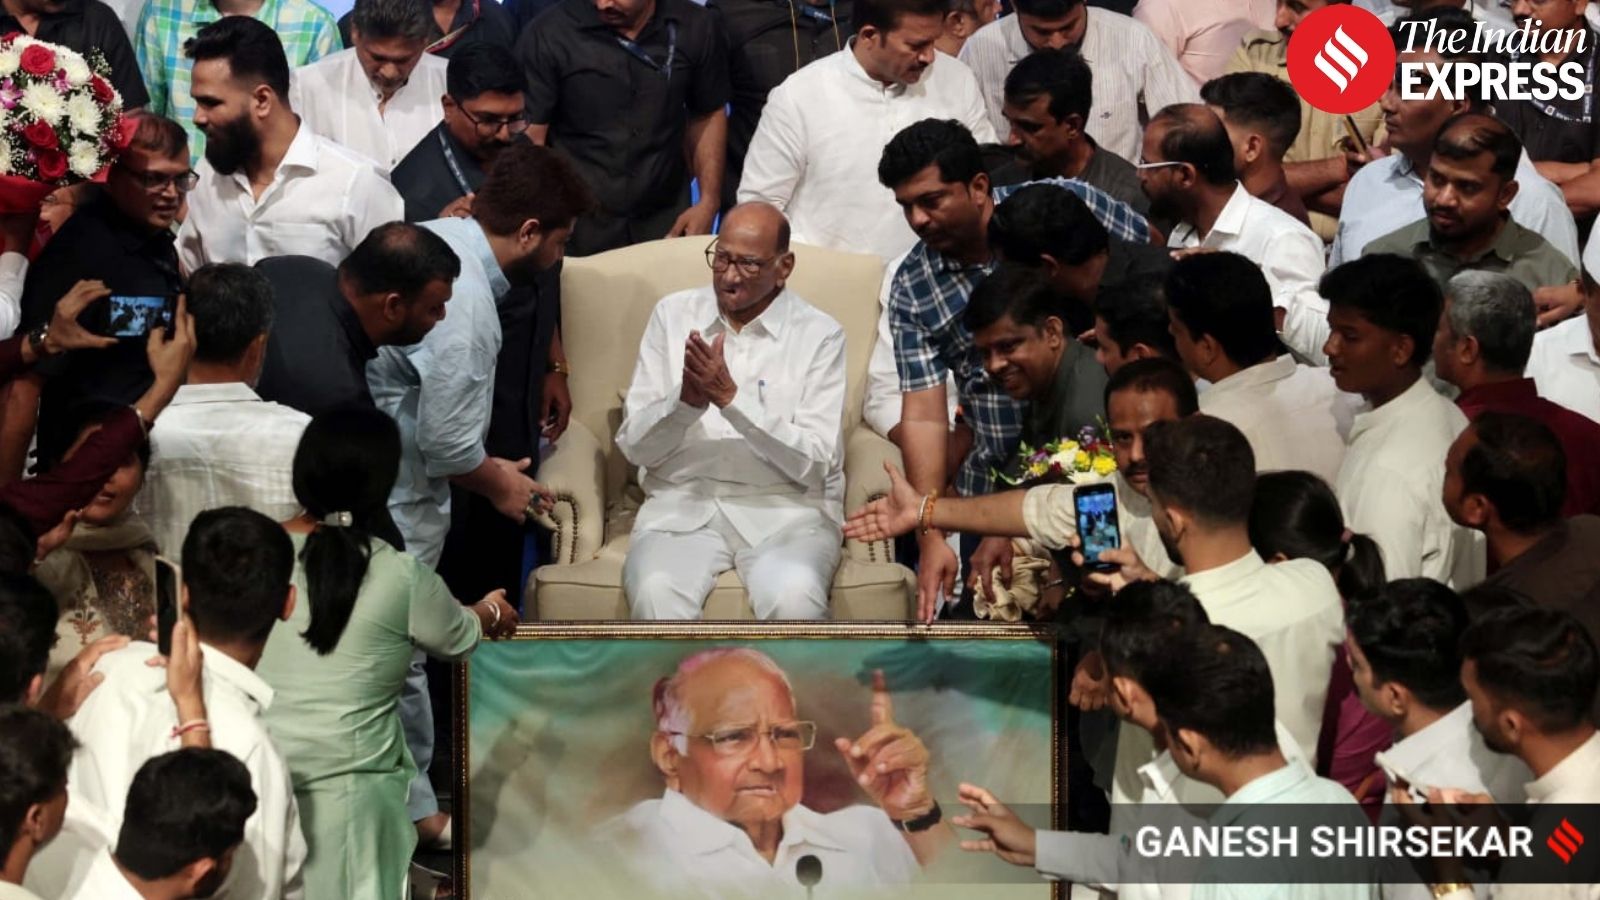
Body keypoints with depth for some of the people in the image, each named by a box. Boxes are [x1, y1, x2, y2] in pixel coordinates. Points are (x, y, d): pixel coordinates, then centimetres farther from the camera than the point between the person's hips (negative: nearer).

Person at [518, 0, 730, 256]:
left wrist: (708, 201, 2)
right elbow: (529, 139, -12)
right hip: (577, 230, -2)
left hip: (667, 224, 2)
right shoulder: (548, 37, -13)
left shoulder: (698, 29, -3)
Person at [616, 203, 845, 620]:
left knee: (792, 596, -35)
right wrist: (686, 401, -15)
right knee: (655, 593, -32)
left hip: (786, 510, -1)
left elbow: (813, 462, -8)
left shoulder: (819, 335, 2)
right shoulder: (674, 315, 10)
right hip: (683, 501, 2)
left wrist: (731, 397, -17)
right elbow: (633, 445, 6)